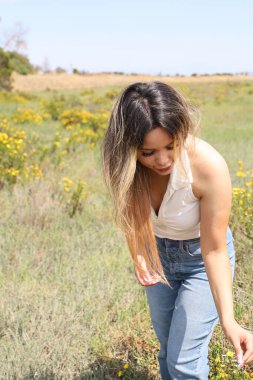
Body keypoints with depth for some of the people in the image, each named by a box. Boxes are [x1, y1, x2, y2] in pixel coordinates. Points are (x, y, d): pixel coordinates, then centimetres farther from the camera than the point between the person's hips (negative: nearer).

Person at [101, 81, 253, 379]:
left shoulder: (209, 166, -36)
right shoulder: (123, 161, -25)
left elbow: (215, 251, -29)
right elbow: (132, 213, -4)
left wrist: (228, 321, -38)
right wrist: (138, 256, -20)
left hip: (201, 258, -4)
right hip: (158, 254, 4)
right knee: (167, 352, 19)